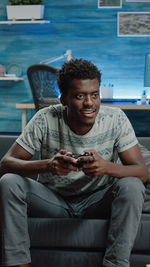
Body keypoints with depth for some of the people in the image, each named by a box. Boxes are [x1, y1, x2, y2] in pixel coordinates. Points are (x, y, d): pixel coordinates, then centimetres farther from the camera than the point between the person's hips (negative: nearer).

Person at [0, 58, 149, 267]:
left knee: (131, 186, -28)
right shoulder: (46, 119, -17)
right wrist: (47, 165, -42)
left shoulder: (115, 119, -15)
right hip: (53, 199, 0)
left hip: (97, 202, 0)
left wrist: (106, 167, -41)